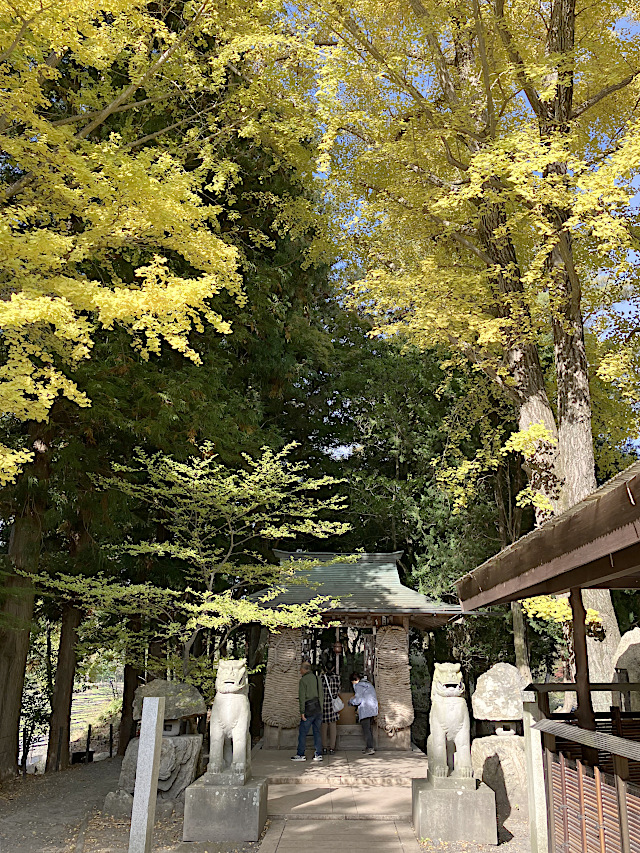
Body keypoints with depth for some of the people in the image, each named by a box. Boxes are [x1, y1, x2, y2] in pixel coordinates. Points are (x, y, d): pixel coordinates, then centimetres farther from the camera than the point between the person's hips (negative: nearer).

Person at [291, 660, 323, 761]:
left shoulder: (303, 680, -7)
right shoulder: (317, 678, 11)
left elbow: (302, 697, -11)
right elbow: (321, 695, 14)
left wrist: (302, 712, -10)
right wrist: (320, 709, 17)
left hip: (309, 709, -6)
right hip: (319, 709, 6)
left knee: (302, 732, 1)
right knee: (317, 732, 10)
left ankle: (301, 755, 4)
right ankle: (318, 755, 9)